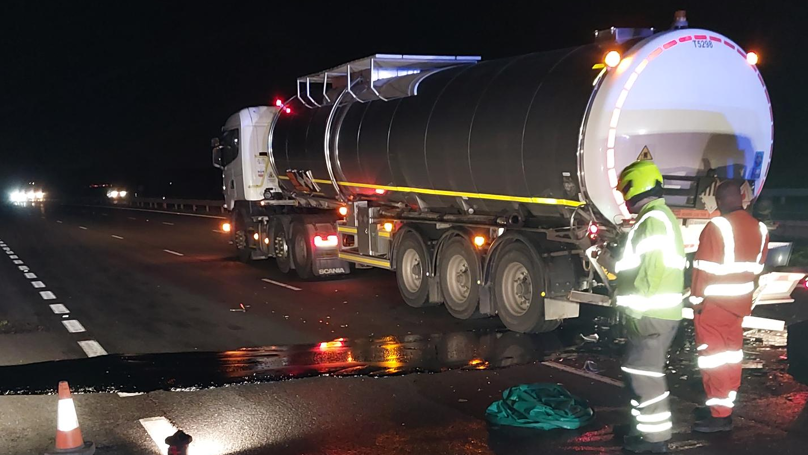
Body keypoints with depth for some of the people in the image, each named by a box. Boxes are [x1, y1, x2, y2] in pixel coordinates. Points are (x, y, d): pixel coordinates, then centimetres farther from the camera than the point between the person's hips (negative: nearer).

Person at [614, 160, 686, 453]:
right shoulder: (657, 217, 18)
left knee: (644, 374, -5)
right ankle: (647, 428, 27)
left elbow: (652, 269, -23)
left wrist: (635, 310, -19)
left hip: (651, 315, -11)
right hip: (654, 313, 11)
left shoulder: (654, 219, -16)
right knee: (642, 372, 17)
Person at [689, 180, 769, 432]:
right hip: (739, 302, 7)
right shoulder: (760, 228, 4)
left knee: (713, 355, -1)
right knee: (732, 352, 16)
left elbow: (704, 267, -17)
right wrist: (744, 294, 19)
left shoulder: (717, 226, -19)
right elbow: (757, 268, 11)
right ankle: (726, 404, 26)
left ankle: (719, 415, 2)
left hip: (714, 303, -7)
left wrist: (697, 298, -8)